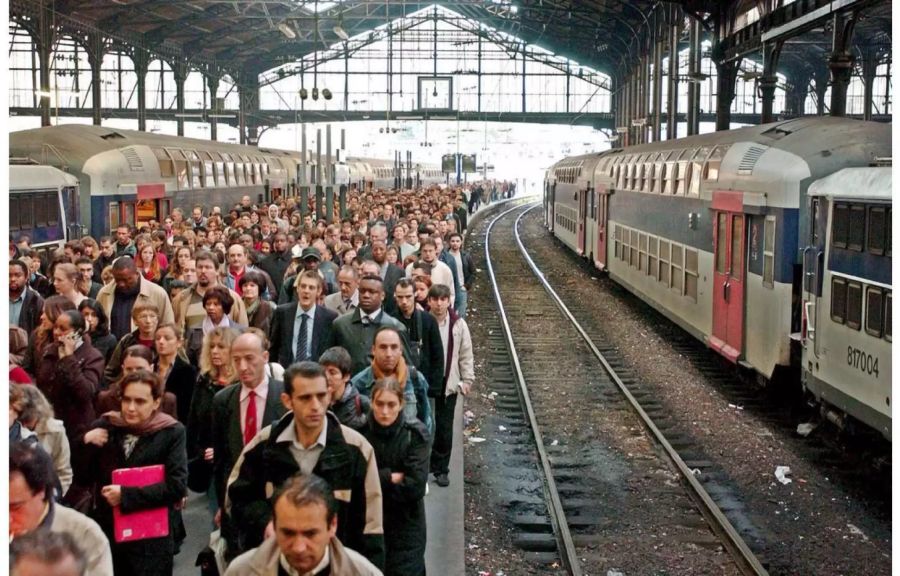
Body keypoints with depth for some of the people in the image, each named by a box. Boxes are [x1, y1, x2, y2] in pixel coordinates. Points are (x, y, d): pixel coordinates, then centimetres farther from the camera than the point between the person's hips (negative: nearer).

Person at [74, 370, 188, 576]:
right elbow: (82, 476, 5)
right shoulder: (105, 426, 3)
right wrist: (86, 443, -11)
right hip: (107, 532, 3)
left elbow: (177, 486, -16)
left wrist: (126, 495, -21)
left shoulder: (172, 432, -7)